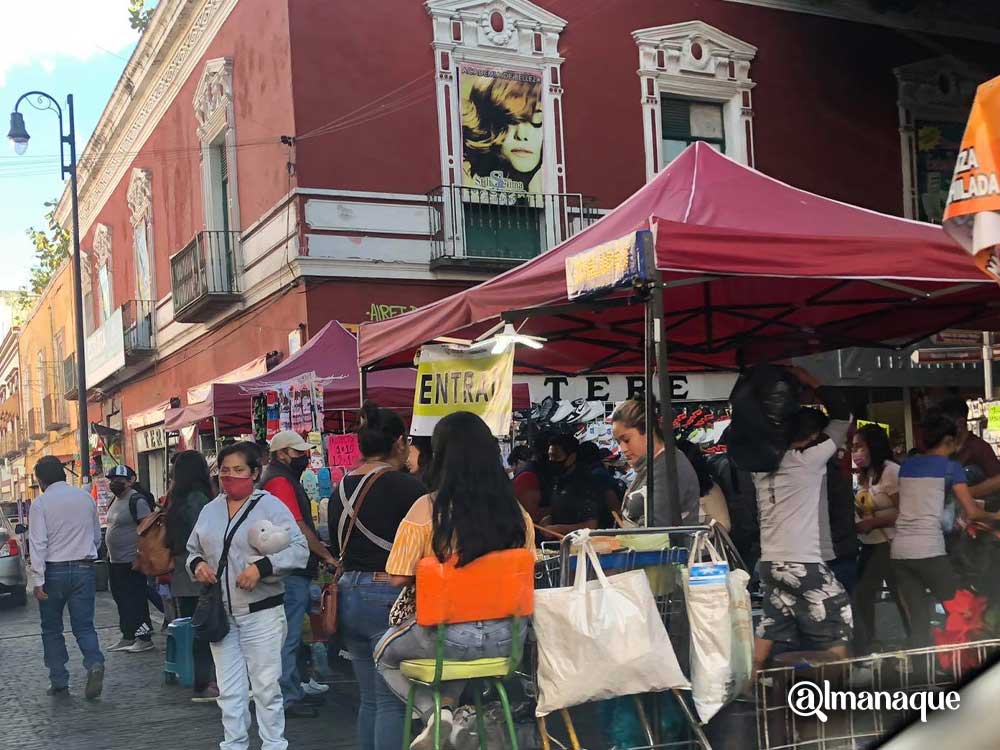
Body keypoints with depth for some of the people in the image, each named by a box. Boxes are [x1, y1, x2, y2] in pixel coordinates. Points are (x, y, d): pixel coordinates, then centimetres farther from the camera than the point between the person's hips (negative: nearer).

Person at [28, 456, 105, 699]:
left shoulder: (40, 503, -7)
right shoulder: (86, 498, 5)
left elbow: (38, 544, -13)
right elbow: (97, 537, 13)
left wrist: (38, 580, -12)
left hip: (54, 570, -3)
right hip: (84, 569, 3)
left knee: (52, 629, 12)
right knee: (84, 626, 6)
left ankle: (59, 682, 13)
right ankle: (94, 663, -20)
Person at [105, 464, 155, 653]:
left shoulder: (137, 501, -15)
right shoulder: (115, 501, 14)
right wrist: (109, 553, 20)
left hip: (132, 561, -10)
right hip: (116, 560, 10)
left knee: (137, 600, -5)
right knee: (122, 600, 15)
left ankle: (145, 639, 2)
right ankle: (127, 638, 24)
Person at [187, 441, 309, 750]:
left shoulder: (270, 506, -5)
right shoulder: (210, 511, 11)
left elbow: (299, 549, -10)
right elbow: (193, 549, 22)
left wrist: (262, 567, -22)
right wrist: (197, 564, -1)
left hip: (261, 612, -5)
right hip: (220, 614, 5)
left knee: (266, 686, 1)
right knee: (229, 690, 11)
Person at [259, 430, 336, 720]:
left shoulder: (285, 479, 19)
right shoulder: (280, 481, -14)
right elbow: (299, 527, -18)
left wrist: (319, 548, 14)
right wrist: (326, 555, -12)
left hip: (293, 569, 11)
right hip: (291, 572, -11)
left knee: (291, 637, 16)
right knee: (288, 638, -6)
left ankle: (294, 692, 24)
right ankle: (287, 699, -2)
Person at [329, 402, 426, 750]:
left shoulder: (342, 489, 8)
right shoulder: (407, 486, -12)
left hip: (349, 595, 7)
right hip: (389, 598, -7)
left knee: (370, 698, 16)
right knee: (392, 701, -2)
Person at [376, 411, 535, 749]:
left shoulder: (426, 509, -15)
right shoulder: (516, 511, -5)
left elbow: (399, 578, -12)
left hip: (449, 638, -4)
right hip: (504, 638, 4)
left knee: (385, 652, 27)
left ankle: (432, 709, 6)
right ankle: (448, 704, 17)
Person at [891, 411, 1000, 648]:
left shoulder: (907, 466, 18)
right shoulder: (951, 467, 2)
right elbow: (972, 512, -2)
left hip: (899, 551, 6)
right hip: (928, 551, -6)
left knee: (918, 626, 5)